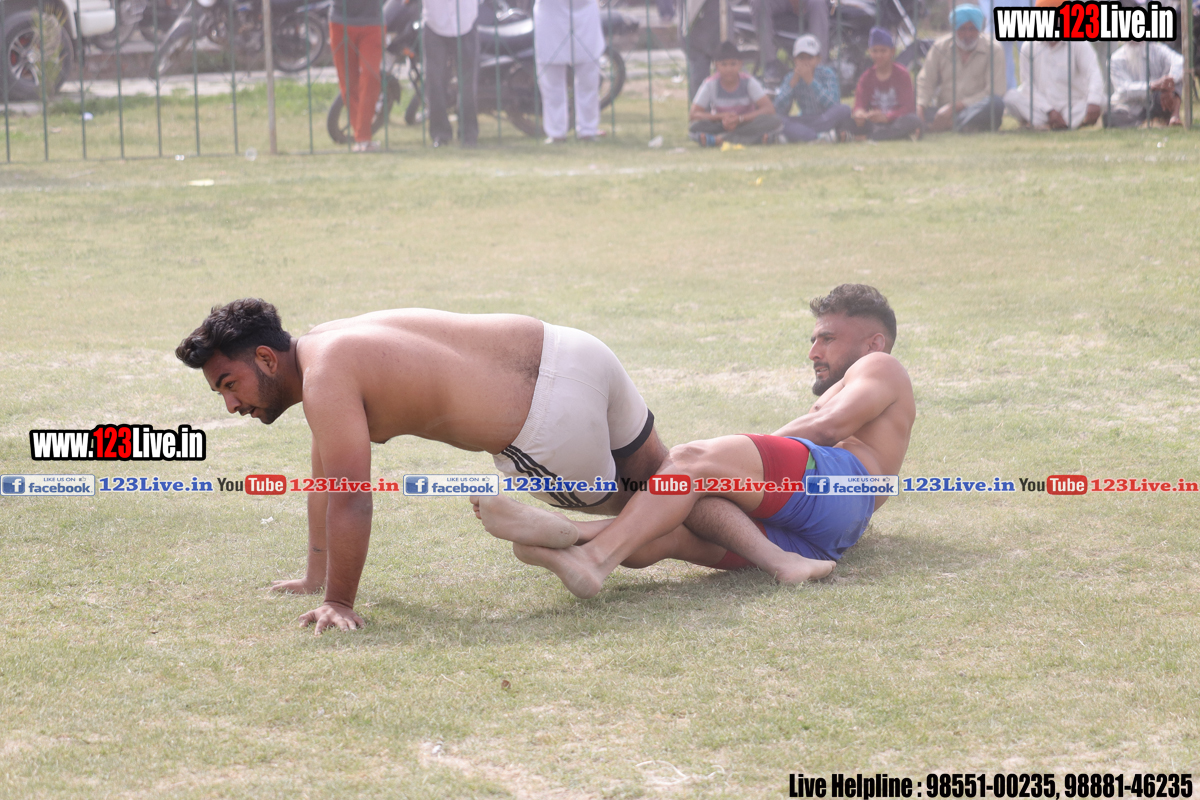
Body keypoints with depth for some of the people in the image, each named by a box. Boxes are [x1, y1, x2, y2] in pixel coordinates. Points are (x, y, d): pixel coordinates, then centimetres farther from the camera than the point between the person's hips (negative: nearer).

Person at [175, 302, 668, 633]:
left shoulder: (326, 380, -19)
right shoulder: (326, 345, 11)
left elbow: (350, 501, -22)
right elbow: (326, 479, 19)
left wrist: (339, 603, -15)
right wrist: (316, 578, 24)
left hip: (554, 422, -9)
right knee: (655, 479, 31)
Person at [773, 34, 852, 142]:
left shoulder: (827, 74, -6)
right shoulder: (791, 78, 1)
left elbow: (833, 105, -22)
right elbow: (779, 110, -11)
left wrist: (810, 81, -25)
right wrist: (793, 82, -19)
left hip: (828, 120, -2)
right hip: (804, 123, 2)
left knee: (843, 109, -32)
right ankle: (821, 137, -37)